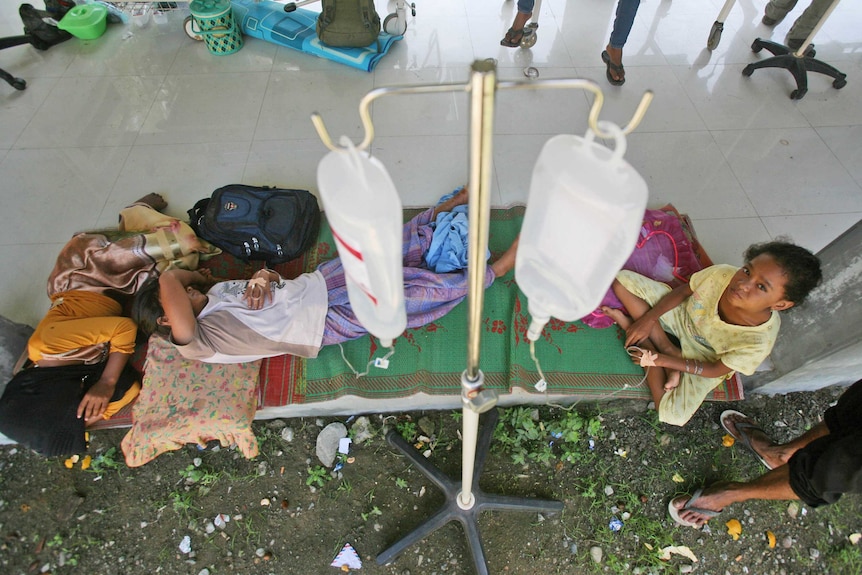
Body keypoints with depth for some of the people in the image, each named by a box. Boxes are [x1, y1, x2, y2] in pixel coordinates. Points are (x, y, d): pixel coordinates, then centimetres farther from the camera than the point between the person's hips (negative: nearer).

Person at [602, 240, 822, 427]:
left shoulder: (759, 341, -34)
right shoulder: (722, 274, -32)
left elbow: (714, 370, -18)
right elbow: (681, 292, -11)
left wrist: (664, 360, -21)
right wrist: (648, 319, -17)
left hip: (703, 356, -2)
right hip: (681, 313, 3)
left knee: (673, 415, -19)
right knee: (622, 279, -16)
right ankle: (667, 346, -11)